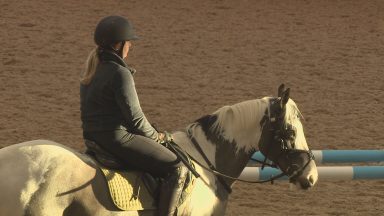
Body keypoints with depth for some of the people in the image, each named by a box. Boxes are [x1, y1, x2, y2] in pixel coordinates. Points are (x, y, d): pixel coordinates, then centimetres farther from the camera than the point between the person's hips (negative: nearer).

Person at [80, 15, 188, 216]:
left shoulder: (91, 72, 12)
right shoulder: (120, 73, -17)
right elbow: (134, 116, -18)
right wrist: (155, 136, 1)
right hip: (119, 138, -10)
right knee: (178, 169, -10)